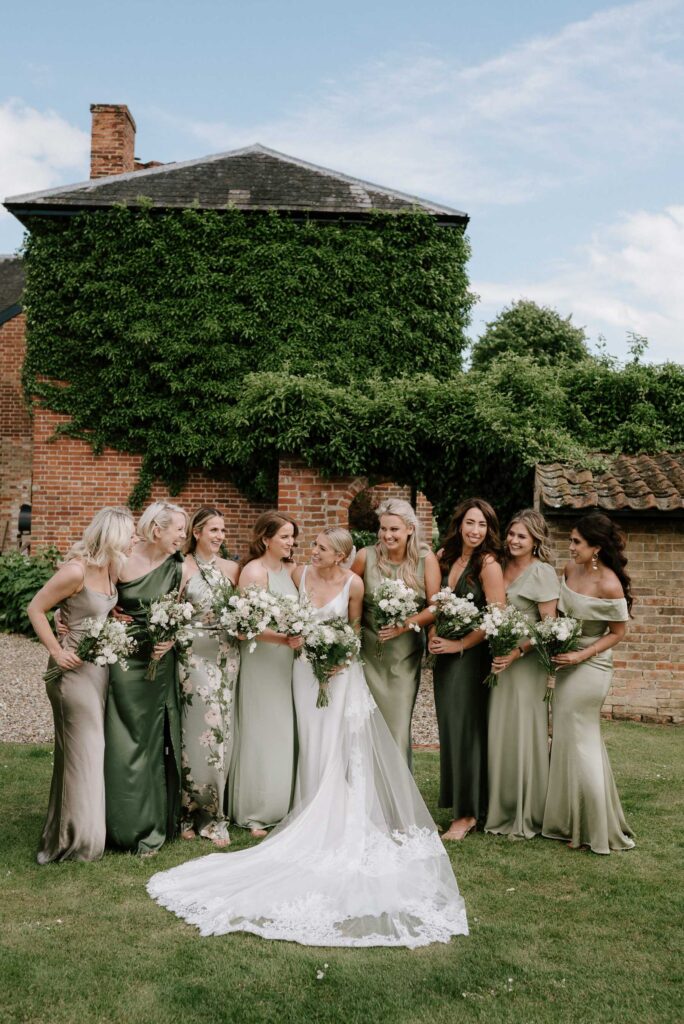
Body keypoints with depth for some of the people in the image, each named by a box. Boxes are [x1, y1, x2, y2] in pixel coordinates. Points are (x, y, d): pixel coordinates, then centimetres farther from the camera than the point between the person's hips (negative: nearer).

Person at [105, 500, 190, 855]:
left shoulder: (178, 568, 0)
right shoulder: (122, 561, -8)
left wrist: (170, 641, -12)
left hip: (159, 663, 2)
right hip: (122, 661, -2)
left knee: (153, 743, 9)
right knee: (122, 744, 4)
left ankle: (152, 826, 21)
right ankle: (123, 825, 20)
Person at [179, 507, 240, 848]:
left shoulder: (232, 568, 10)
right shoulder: (182, 568, -3)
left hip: (226, 656, 4)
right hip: (194, 654, -4)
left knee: (221, 730, 6)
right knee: (201, 728, -4)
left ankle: (212, 813, 18)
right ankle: (190, 812, 13)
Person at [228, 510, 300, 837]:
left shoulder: (290, 569, 8)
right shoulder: (253, 571, -12)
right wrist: (283, 639, -28)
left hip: (286, 662, 7)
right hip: (260, 662, -6)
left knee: (284, 735, 11)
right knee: (261, 735, 1)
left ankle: (279, 807, 24)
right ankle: (254, 814, 15)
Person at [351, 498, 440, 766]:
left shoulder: (426, 559, -6)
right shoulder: (366, 556, -6)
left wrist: (406, 625, -19)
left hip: (406, 655, 0)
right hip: (369, 652, 0)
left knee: (399, 726, 3)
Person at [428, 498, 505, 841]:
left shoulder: (488, 563, -13)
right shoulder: (444, 556, 7)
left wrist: (458, 645, -13)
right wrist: (433, 635, 1)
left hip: (471, 656, -6)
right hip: (445, 655, 6)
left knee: (466, 730, -1)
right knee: (449, 730, 11)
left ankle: (468, 813, 11)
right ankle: (456, 802, 24)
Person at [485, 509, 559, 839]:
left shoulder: (542, 572, -8)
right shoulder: (501, 567, 10)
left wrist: (517, 652, -19)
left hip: (526, 661, -6)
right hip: (498, 659, 6)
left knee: (523, 734, 0)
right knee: (498, 734, 11)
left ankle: (527, 816, 14)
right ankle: (501, 810, 24)